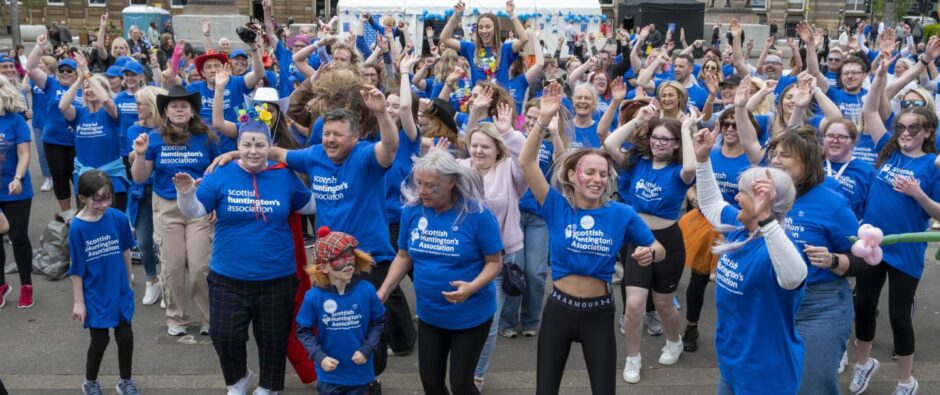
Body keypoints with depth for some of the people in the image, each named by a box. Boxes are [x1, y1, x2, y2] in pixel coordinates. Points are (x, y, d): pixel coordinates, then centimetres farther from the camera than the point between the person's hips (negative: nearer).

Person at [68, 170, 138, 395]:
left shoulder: (118, 218, -12)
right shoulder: (77, 227, -18)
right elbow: (76, 269, -11)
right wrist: (78, 301, -6)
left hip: (120, 291, 3)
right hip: (95, 296, -3)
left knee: (125, 336, 10)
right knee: (100, 340, 7)